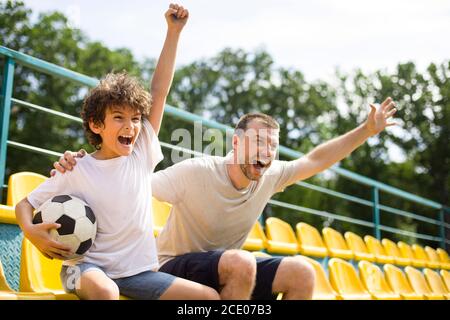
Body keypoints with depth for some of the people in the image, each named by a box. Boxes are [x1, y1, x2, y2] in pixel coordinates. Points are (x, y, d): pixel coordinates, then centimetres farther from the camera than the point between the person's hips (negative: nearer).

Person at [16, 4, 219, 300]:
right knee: (105, 292, -39)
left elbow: (159, 91, -4)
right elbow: (25, 203, 2)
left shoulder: (142, 153, -1)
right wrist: (31, 231, -21)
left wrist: (173, 32, -5)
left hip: (138, 271, 4)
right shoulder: (77, 171, -6)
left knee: (210, 296, -10)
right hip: (88, 267, -3)